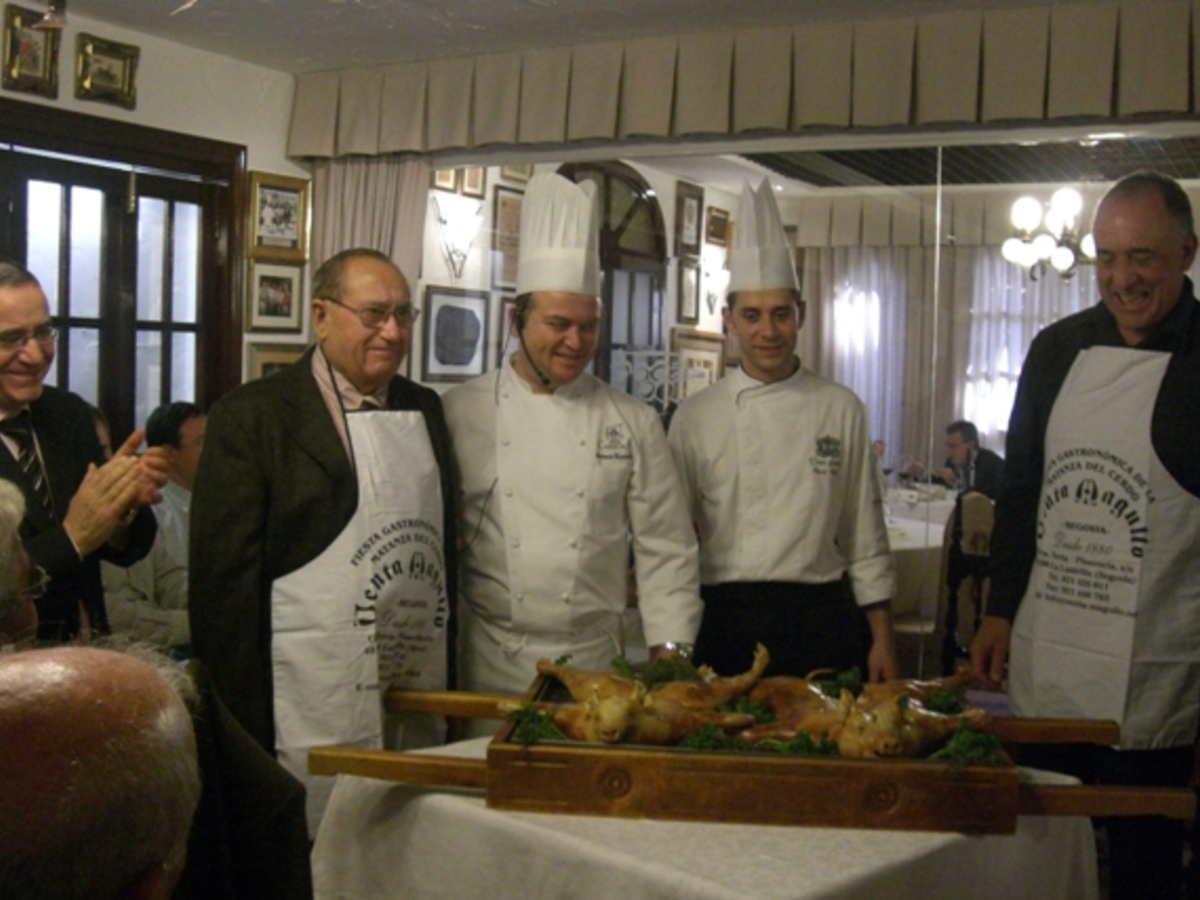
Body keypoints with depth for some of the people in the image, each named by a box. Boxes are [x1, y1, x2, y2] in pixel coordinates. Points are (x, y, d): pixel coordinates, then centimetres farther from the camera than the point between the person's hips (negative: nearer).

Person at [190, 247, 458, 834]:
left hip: (419, 709, 5)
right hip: (312, 720, -5)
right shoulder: (250, 416, -3)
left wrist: (451, 688, 12)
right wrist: (247, 730, -10)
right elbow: (223, 580, -7)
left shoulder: (425, 410, 14)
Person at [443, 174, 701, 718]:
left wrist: (671, 649, -1)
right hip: (489, 662, -1)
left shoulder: (633, 423, 5)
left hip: (594, 657, 1)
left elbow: (666, 550, 6)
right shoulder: (459, 413, 0)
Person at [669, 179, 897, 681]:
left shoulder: (842, 410, 4)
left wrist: (882, 638, 5)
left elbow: (865, 539, 7)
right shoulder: (696, 417, 2)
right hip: (726, 625, 0)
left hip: (822, 623, 1)